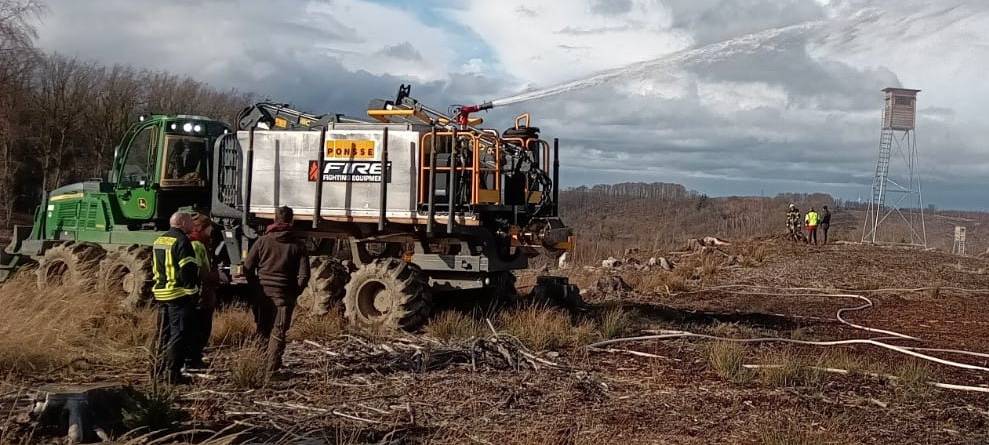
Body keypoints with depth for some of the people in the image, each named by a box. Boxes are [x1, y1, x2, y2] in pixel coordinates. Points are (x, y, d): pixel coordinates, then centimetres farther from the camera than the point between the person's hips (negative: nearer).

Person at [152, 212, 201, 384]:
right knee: (179, 334, -5)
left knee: (164, 333, 16)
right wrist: (192, 292, -13)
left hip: (161, 294, 9)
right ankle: (172, 372, -7)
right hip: (179, 294, -9)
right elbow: (188, 270, -18)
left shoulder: (158, 241, 16)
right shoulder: (181, 241, -13)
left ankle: (160, 369, 21)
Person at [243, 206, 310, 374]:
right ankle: (272, 369, -1)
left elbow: (248, 267, 0)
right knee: (278, 333, 4)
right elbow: (304, 274, -4)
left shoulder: (263, 241, 1)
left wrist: (257, 285, 13)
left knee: (262, 330, 16)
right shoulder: (297, 245, 0)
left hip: (263, 293, 1)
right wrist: (295, 293, 9)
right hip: (284, 296, -1)